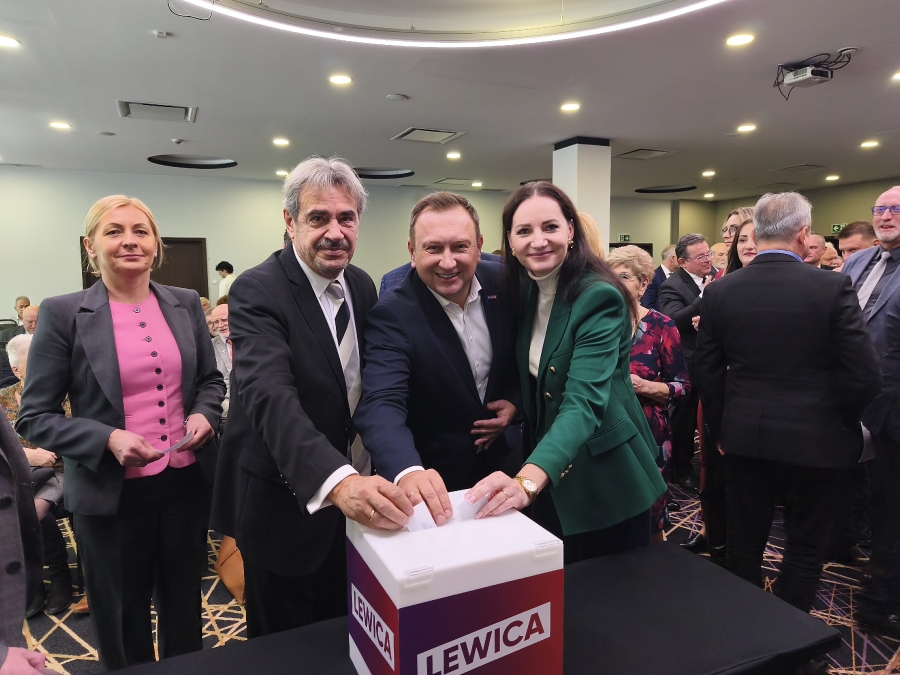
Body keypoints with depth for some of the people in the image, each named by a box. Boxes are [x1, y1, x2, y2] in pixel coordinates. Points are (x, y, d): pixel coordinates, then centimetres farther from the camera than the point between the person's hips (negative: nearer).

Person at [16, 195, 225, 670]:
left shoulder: (185, 304, 2)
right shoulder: (63, 314, -8)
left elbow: (211, 380, 13)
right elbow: (34, 418, -6)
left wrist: (204, 414, -8)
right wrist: (108, 439, -21)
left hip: (188, 482, 3)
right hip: (113, 493, -3)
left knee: (185, 612, 22)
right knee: (122, 628, 17)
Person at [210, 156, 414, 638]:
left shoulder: (362, 286, 1)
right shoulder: (257, 291, -20)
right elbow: (270, 396, -35)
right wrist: (337, 480, -50)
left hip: (357, 493, 6)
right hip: (286, 502, -6)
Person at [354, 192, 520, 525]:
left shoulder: (504, 282, -11)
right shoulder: (392, 315, -24)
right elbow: (381, 404, -37)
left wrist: (516, 401, -10)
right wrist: (408, 472, -55)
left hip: (502, 458, 4)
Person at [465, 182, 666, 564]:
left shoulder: (599, 297, -23)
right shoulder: (524, 291, -1)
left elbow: (585, 400, -34)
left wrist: (528, 480, -48)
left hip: (604, 475, -6)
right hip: (551, 478, 6)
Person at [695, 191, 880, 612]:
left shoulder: (719, 292, -5)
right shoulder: (832, 288, -13)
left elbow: (707, 373, -1)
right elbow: (864, 375, -12)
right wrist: (842, 420, 7)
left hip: (744, 437, 3)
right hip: (815, 439, -2)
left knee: (745, 542, 18)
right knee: (805, 547, 15)